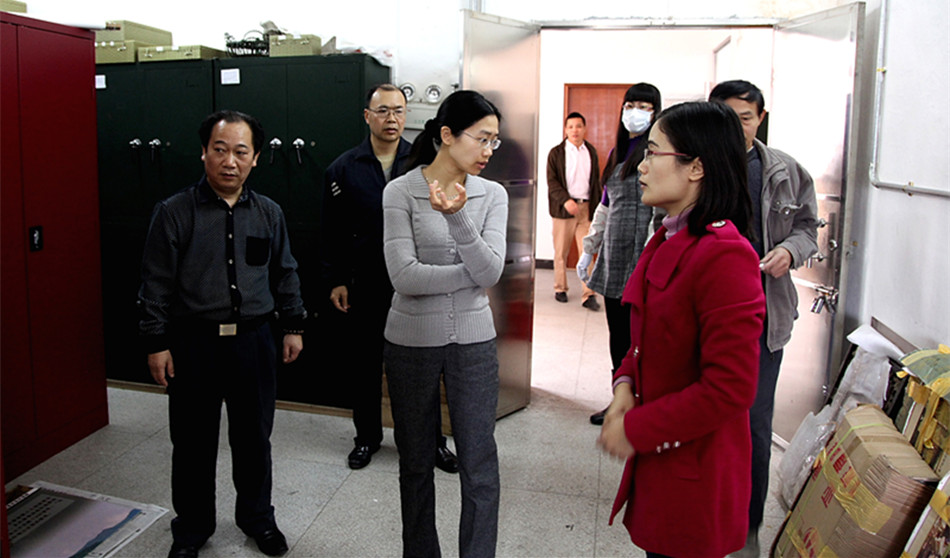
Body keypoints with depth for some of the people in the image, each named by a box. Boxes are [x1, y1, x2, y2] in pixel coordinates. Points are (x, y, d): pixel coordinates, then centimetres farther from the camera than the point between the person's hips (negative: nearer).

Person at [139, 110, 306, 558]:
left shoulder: (269, 213, 5)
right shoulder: (174, 213, -4)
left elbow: (285, 274, 14)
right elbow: (157, 284, -3)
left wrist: (293, 325, 12)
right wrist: (156, 343, -5)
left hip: (253, 341, 2)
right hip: (193, 341, -2)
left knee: (254, 436, 14)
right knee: (193, 440, 10)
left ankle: (257, 516, 36)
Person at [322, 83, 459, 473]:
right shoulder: (344, 169, 2)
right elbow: (334, 232, 4)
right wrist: (336, 280, 0)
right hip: (366, 284, 1)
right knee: (366, 363, 12)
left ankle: (431, 440, 24)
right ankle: (367, 437, 31)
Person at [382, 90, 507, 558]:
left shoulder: (492, 195, 0)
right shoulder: (401, 191, -8)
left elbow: (491, 270, -13)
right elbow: (404, 276, -18)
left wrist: (458, 216, -26)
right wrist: (473, 273, -13)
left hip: (473, 341, 2)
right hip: (412, 341, -1)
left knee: (480, 465, 4)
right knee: (416, 462, 15)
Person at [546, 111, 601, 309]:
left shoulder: (591, 151, 12)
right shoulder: (556, 152, 2)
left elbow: (595, 180, 15)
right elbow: (552, 181, -5)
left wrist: (598, 206, 8)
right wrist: (565, 200, -18)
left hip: (587, 207, 2)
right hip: (564, 208, -2)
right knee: (561, 252, 6)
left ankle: (588, 295, -1)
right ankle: (560, 288, 22)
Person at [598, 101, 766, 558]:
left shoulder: (724, 256, -24)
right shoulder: (667, 240, 7)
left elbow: (729, 389, -25)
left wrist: (636, 428, -18)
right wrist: (625, 384, -2)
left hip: (694, 473, -8)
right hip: (656, 455, 8)